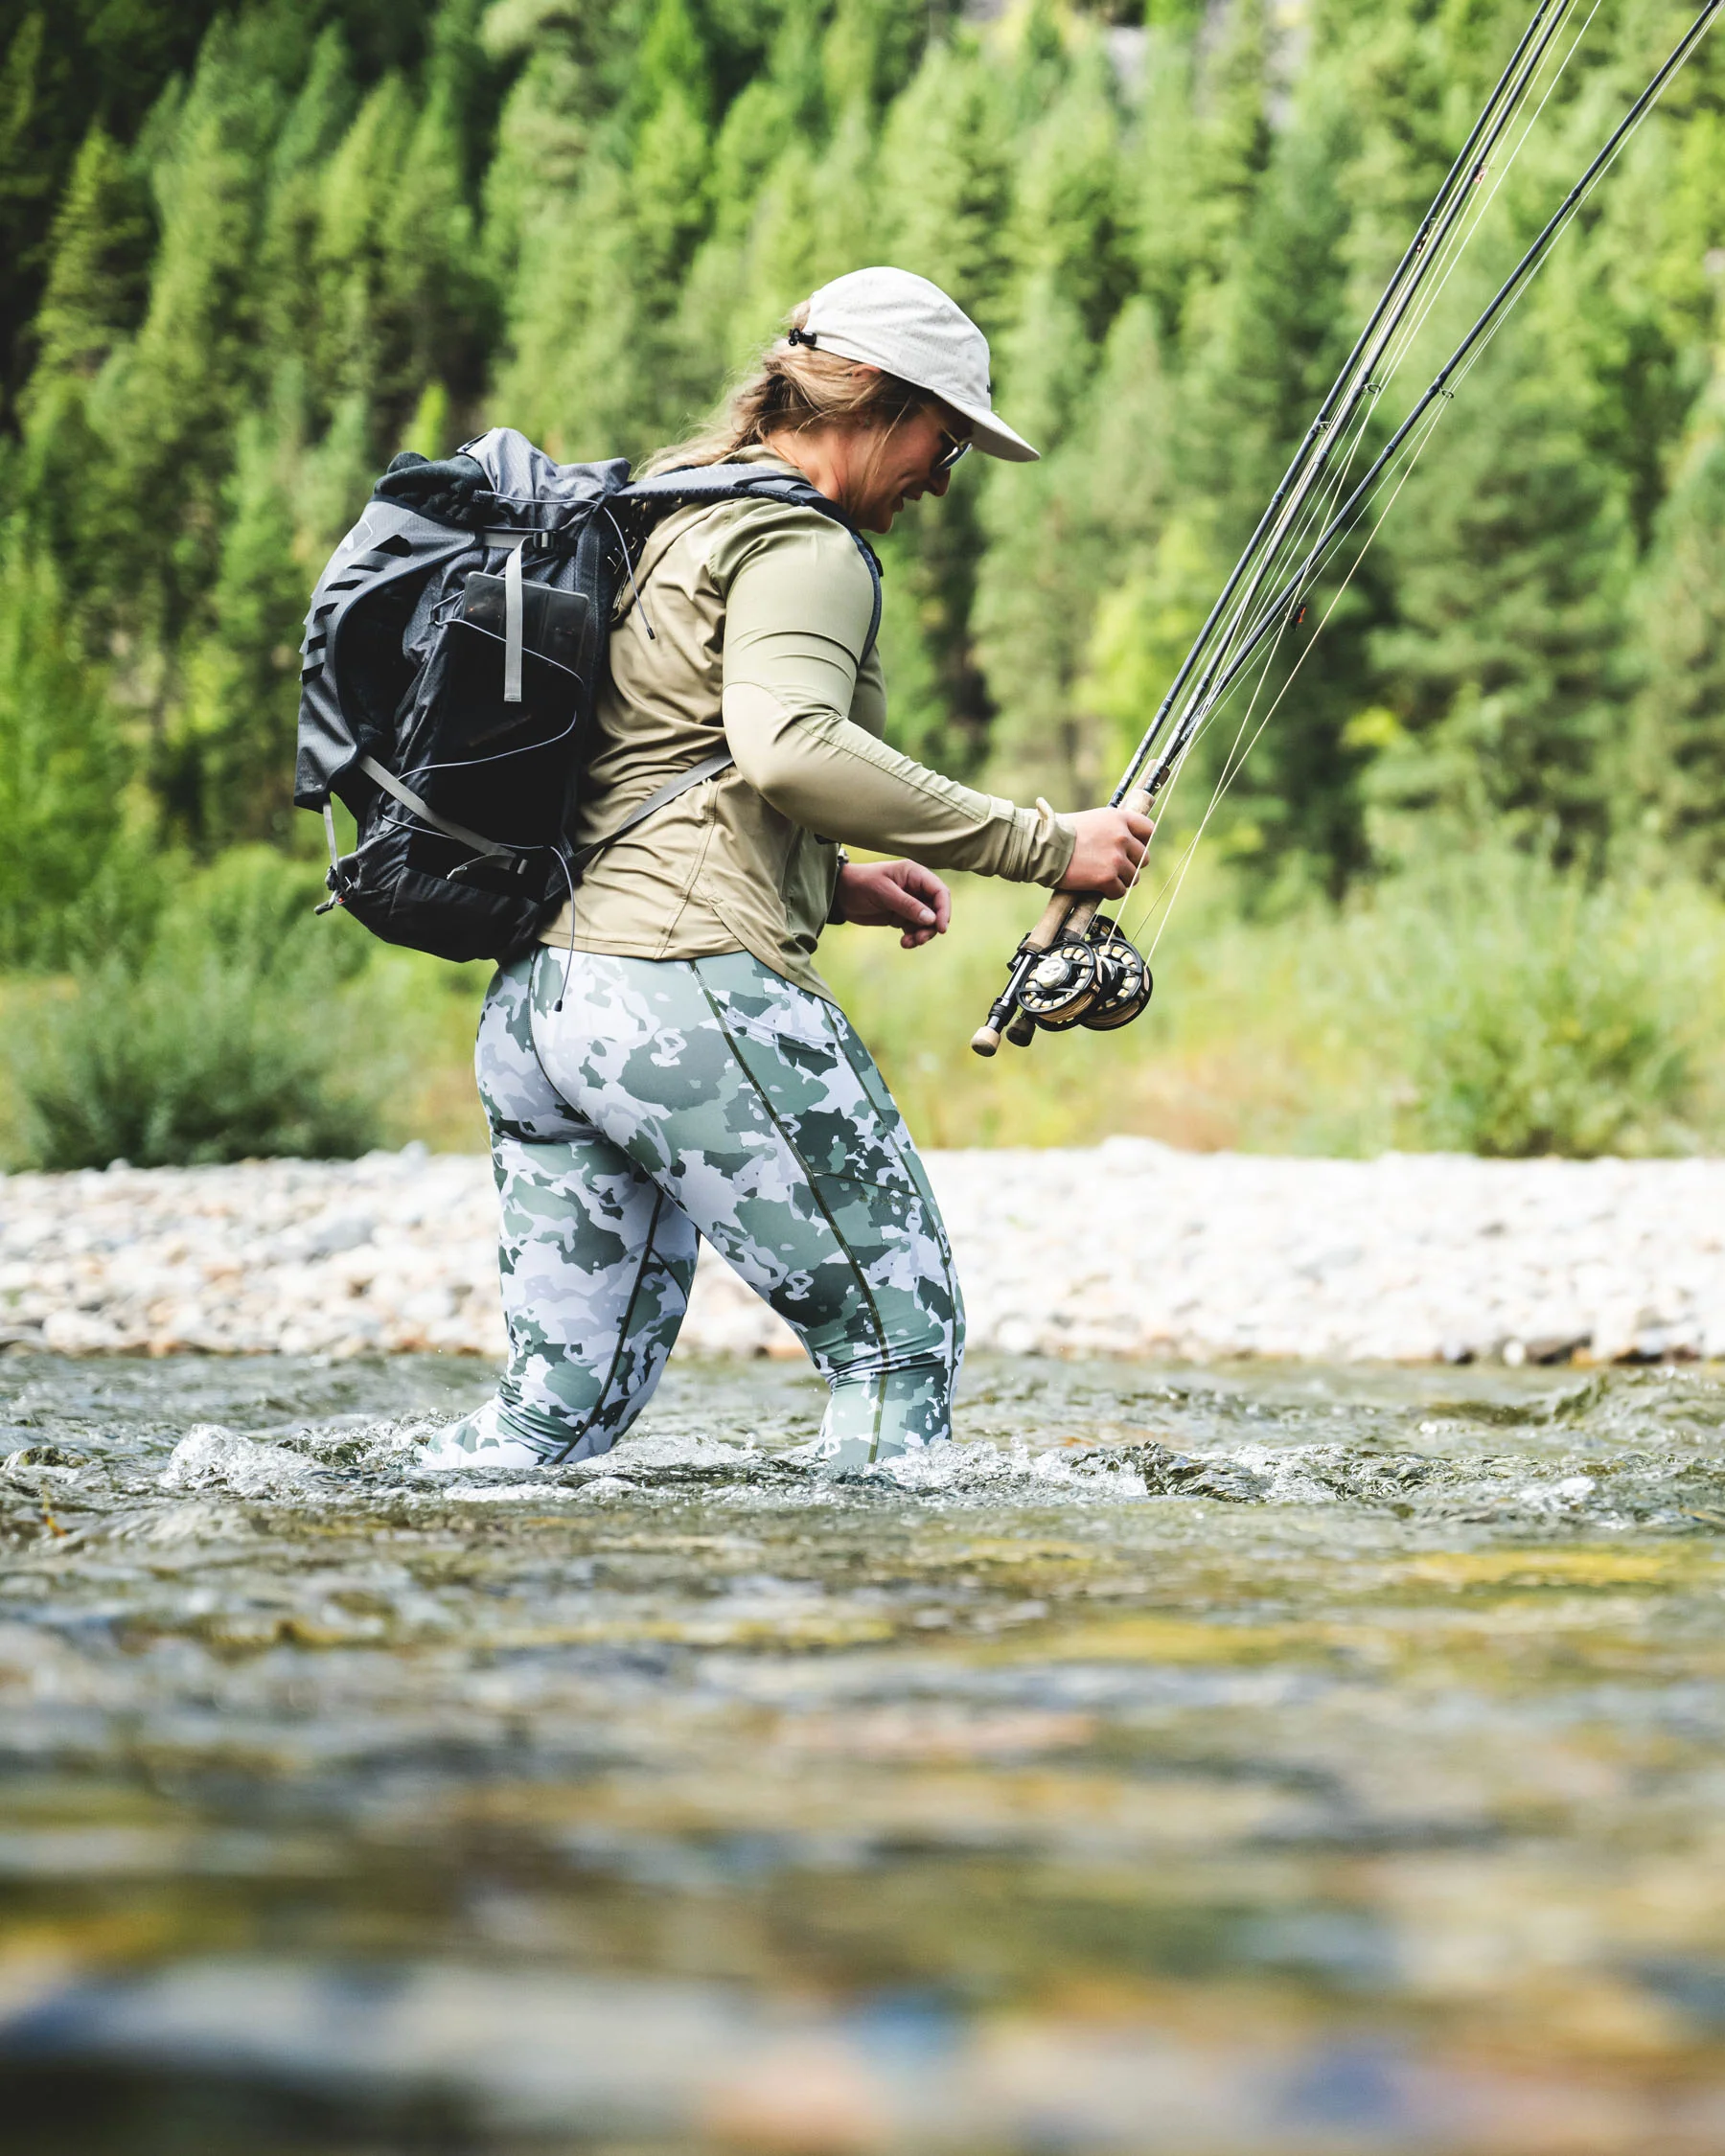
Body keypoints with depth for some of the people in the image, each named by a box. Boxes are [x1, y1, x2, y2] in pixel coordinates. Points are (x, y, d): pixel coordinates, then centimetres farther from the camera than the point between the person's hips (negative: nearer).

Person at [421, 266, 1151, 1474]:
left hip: (531, 1003, 9)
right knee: (904, 1341, -1)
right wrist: (1041, 844, -22)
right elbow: (786, 749, -25)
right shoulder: (801, 545, -5)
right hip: (692, 990, -9)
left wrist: (827, 884, 21)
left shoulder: (660, 517, 24)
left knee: (572, 1400, 12)